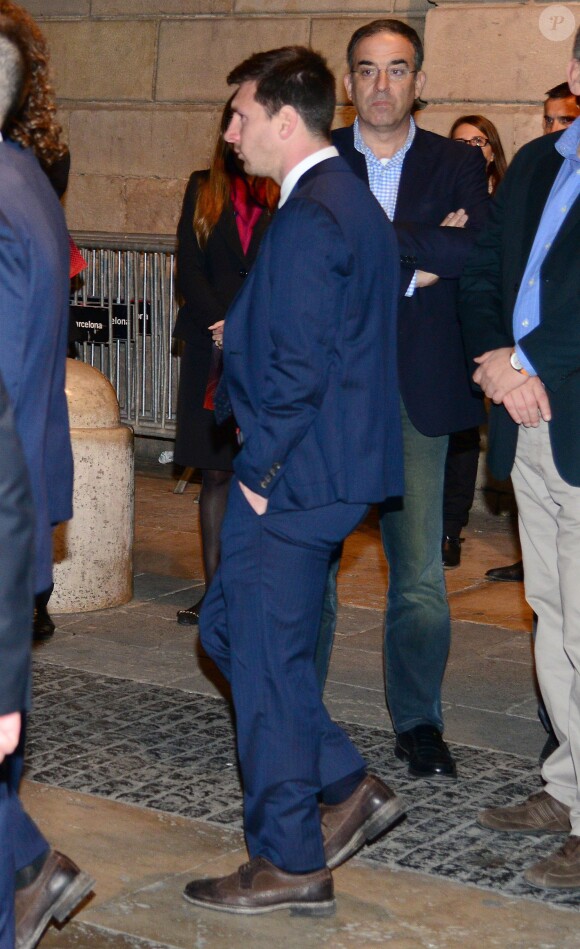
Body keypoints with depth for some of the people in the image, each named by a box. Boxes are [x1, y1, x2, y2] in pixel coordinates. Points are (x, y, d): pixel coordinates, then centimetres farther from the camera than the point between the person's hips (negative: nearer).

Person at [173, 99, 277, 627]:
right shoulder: (204, 189, 14)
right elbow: (189, 270, 7)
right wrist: (224, 327, -7)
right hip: (212, 346, 3)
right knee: (217, 470, 3)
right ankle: (215, 589, 7)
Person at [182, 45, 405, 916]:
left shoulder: (308, 218, -18)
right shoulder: (353, 203, 15)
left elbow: (297, 369, -24)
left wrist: (257, 470, -13)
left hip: (292, 481, -10)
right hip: (320, 473, 10)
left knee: (266, 656, -1)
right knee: (232, 631, 17)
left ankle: (290, 864, 10)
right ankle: (345, 789, 22)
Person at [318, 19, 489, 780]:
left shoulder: (457, 165, 8)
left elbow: (478, 252, -11)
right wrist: (420, 249, -12)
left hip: (417, 394, 0)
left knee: (420, 573, 2)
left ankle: (419, 723, 17)